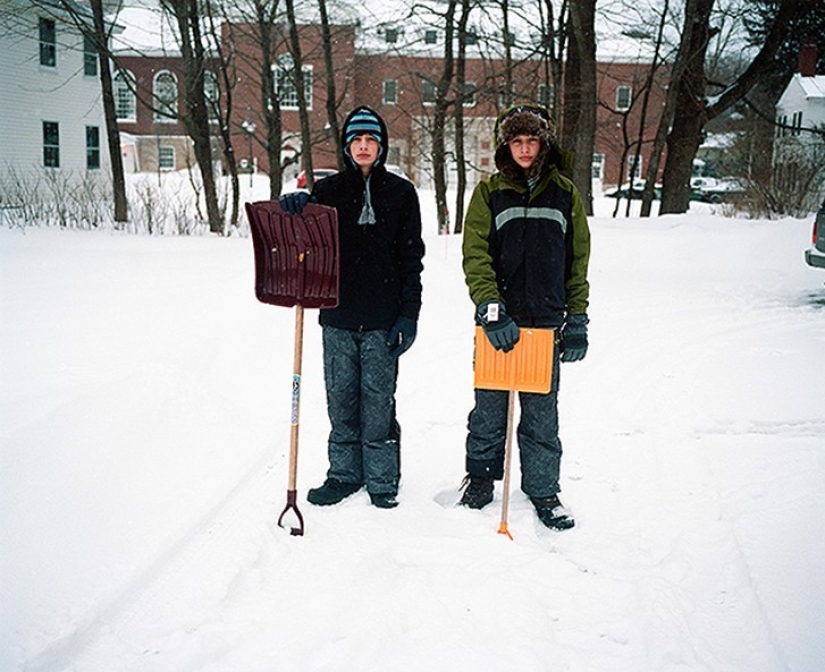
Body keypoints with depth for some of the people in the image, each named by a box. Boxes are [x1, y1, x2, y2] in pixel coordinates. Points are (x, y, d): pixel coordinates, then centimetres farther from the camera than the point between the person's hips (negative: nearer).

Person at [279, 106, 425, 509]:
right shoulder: (329, 190, 9)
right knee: (341, 398, 8)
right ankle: (344, 473, 22)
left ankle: (382, 479, 15)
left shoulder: (401, 193, 5)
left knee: (378, 399, 2)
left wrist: (408, 314, -4)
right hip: (338, 314, 2)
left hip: (383, 317, -2)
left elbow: (411, 259, 3)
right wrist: (296, 208, -22)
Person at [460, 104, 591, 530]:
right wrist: (490, 308, -15)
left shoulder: (564, 194, 10)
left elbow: (578, 261, 12)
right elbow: (475, 255, -3)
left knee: (542, 414, 6)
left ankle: (543, 490, 20)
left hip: (546, 323, 1)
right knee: (490, 407, 7)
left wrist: (577, 319, 7)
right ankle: (481, 477, 26)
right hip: (499, 320, -1)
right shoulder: (490, 191, 5)